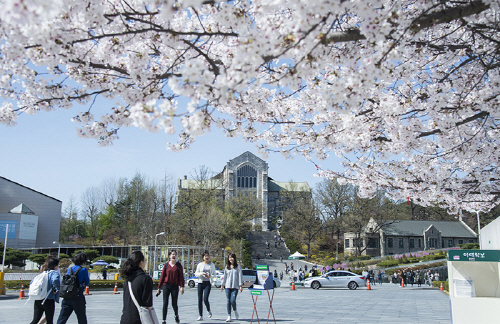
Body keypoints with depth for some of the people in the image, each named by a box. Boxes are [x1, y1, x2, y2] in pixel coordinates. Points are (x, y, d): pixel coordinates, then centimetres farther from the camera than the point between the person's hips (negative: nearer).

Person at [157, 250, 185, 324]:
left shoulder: (178, 265, 2)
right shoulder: (166, 265, 3)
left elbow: (181, 276, 0)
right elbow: (162, 276, 6)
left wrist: (182, 287, -8)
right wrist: (159, 288, 6)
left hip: (175, 286, 0)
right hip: (166, 285, 1)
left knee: (174, 303, 7)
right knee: (165, 303, -3)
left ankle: (176, 315, 35)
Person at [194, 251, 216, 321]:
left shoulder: (212, 265, 7)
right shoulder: (200, 264, 5)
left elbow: (214, 274, 10)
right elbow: (196, 273, 5)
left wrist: (210, 276, -12)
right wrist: (202, 273, -13)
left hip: (208, 283, -1)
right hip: (200, 283, 1)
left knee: (205, 299, -14)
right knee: (200, 300, 1)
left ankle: (209, 310, 17)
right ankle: (201, 316, 10)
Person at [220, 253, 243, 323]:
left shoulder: (238, 266, 1)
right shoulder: (227, 267, 11)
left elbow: (240, 276, -1)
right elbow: (225, 276, 15)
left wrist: (241, 285, -7)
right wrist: (222, 285, 13)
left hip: (235, 286, -3)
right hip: (228, 286, 3)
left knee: (232, 300, -12)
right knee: (228, 301, 1)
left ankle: (235, 311, 17)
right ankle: (229, 316, 7)